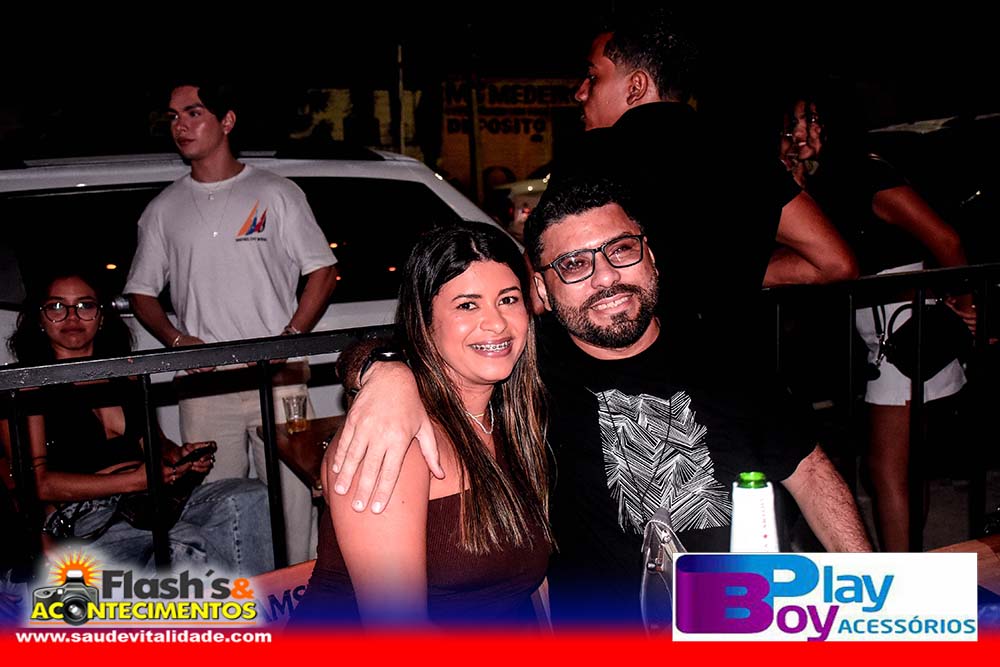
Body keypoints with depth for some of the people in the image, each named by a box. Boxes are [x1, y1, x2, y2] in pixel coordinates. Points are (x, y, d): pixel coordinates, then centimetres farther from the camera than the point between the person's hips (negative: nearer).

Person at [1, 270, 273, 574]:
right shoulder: (27, 386, 5)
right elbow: (39, 483, -5)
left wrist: (181, 456, 3)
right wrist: (131, 481, -15)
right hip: (87, 521, -5)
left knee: (249, 496, -24)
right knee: (188, 544, -36)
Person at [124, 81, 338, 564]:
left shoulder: (276, 193, 7)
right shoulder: (163, 210, 14)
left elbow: (321, 271, 4)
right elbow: (142, 292, 17)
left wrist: (290, 338, -9)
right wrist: (177, 339, -2)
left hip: (278, 379, -2)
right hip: (203, 388, 2)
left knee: (292, 497, 0)